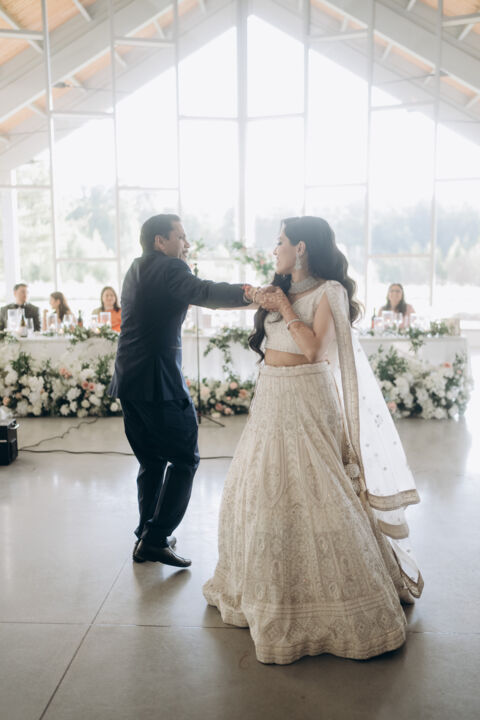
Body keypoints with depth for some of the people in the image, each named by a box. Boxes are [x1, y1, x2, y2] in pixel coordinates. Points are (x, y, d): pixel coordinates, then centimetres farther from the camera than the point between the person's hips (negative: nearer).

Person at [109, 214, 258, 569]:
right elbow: (203, 292, -28)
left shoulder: (136, 270, 18)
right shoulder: (169, 268, -9)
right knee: (185, 460, 0)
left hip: (129, 380, 9)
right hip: (159, 380, -9)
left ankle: (146, 536, 24)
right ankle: (156, 539, 0)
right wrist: (247, 293, -39)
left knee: (152, 462, 17)